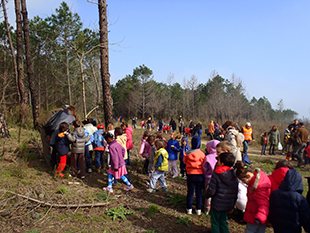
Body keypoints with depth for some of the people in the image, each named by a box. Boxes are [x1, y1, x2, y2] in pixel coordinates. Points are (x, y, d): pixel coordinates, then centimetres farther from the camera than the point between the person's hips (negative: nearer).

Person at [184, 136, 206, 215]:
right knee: (199, 192, 11)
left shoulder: (187, 153, -10)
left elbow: (185, 161, 5)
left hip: (190, 174, 1)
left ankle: (189, 208, 20)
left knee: (190, 191, 11)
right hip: (200, 174, -1)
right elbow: (204, 164, -3)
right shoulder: (201, 153, -13)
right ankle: (198, 209, 19)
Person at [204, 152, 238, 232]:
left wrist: (205, 194, 3)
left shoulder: (216, 174, -19)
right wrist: (232, 206, 19)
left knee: (215, 223, 10)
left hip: (217, 205, -5)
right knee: (223, 222, 21)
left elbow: (211, 191, -19)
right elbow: (235, 192, 8)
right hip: (228, 205, 6)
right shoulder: (233, 175, -1)